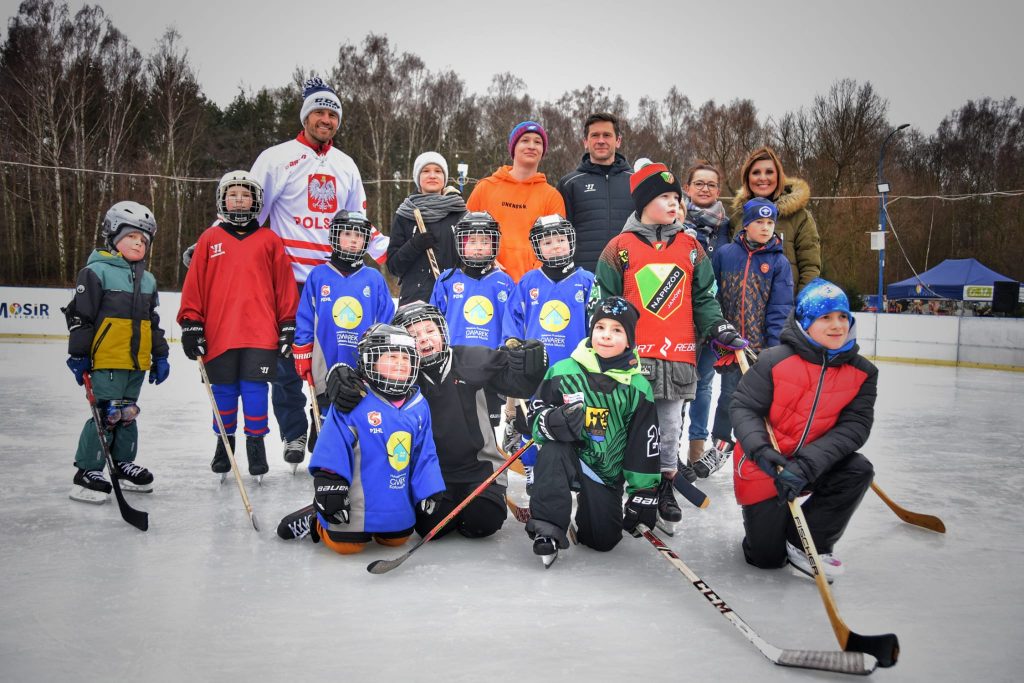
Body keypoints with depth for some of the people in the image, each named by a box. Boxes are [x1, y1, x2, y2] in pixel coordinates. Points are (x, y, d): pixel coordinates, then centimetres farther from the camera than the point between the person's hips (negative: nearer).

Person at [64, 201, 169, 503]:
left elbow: (153, 323, 20)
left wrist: (160, 356, 16)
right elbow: (80, 316, -9)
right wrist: (79, 356, -11)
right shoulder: (96, 271, -7)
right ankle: (87, 472, 3)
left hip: (137, 362, 7)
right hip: (107, 360, -7)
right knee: (106, 415, -7)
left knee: (127, 413, 15)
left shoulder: (148, 280, 15)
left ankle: (123, 464, 27)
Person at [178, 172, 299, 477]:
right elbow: (194, 283, 7)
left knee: (255, 389, -1)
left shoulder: (269, 240, 8)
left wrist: (288, 325, 4)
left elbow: (284, 285, 8)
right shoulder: (209, 239, 9)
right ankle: (224, 442, 26)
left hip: (260, 333, -1)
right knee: (224, 391, 8)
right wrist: (191, 323, 2)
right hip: (219, 333, 1)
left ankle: (256, 444, 14)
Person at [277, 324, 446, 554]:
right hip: (356, 502, -6)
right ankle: (313, 520, 26)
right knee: (346, 545, 0)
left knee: (397, 540, 18)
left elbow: (424, 455, 6)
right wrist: (329, 486, -18)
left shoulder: (418, 406, 2)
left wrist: (430, 492, 1)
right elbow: (332, 447, -15)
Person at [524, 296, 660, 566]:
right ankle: (547, 529, -26)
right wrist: (554, 422, -29)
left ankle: (587, 509, 28)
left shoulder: (638, 388, -4)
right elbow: (536, 416, -5)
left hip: (607, 473, 2)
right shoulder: (564, 372, -8)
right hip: (566, 460, -1)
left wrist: (643, 494, -1)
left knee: (604, 540, -6)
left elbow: (645, 445, 0)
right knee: (552, 450, -34)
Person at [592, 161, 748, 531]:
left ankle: (665, 487, 26)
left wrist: (720, 328, 0)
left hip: (678, 356, 3)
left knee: (670, 425, 11)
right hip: (632, 355, -3)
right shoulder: (620, 248, 1)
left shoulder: (691, 247, 11)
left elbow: (703, 298, 15)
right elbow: (603, 302, 2)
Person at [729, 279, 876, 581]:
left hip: (815, 463, 4)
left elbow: (854, 426, -17)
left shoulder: (862, 373, -8)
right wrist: (761, 449, -34)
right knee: (767, 557, -1)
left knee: (858, 471, -26)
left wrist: (806, 465, -30)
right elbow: (743, 408, -15)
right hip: (763, 466, -3)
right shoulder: (774, 360, -18)